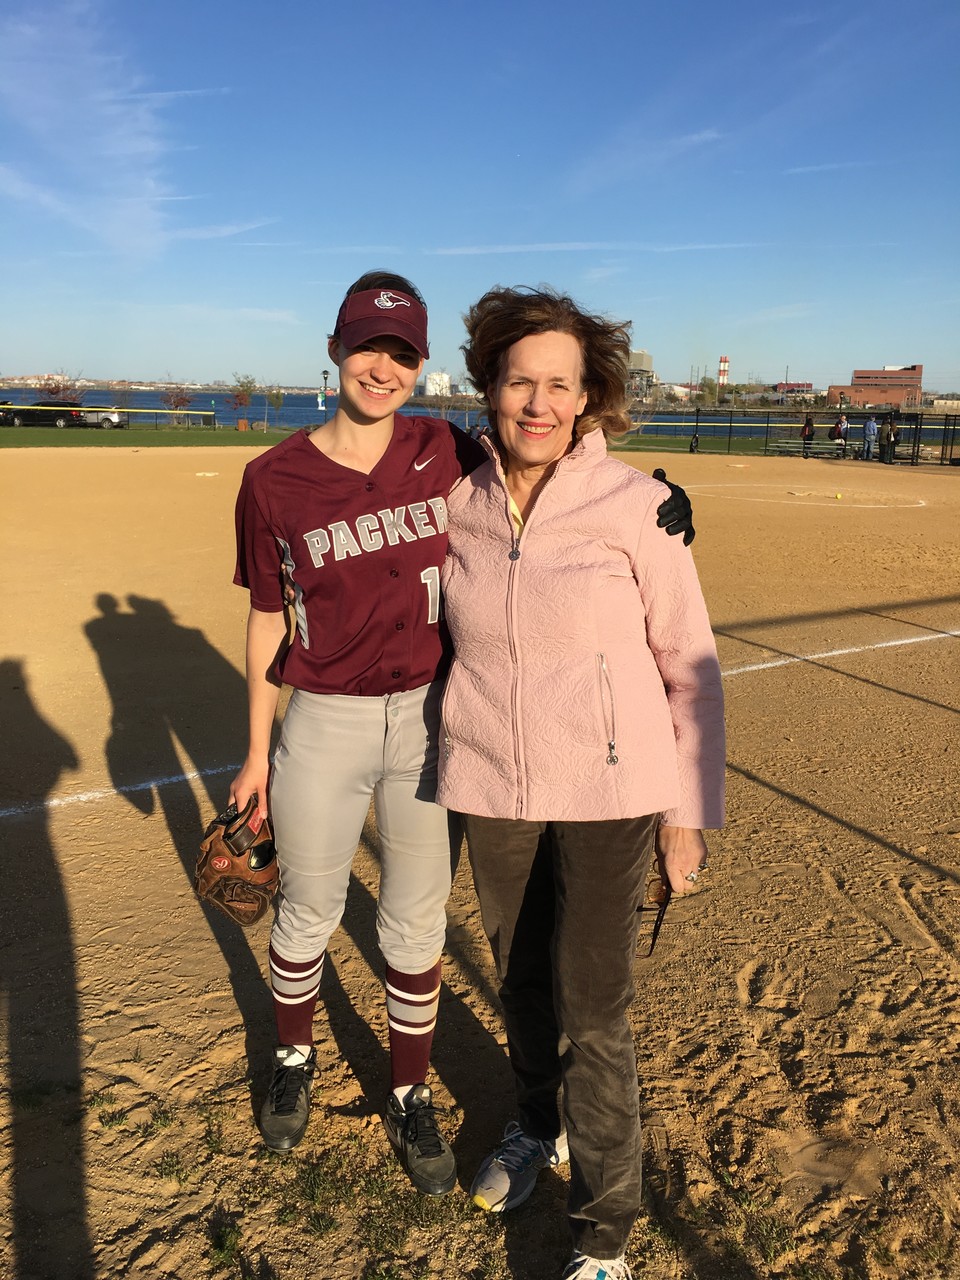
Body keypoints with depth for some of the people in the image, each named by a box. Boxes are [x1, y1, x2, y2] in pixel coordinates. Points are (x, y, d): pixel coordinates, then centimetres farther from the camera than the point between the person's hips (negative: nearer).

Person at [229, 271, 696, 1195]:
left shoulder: (449, 455, -5)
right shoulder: (274, 480, -7)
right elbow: (268, 621, 0)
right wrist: (258, 754, 4)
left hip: (430, 719, 1)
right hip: (323, 725, 0)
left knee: (415, 925, 15)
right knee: (307, 913, 18)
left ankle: (409, 1098, 40)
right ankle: (293, 1062, 50)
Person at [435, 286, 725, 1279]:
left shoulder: (636, 505, -13)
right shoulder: (459, 505, -2)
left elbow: (690, 665, -7)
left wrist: (690, 809, -6)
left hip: (606, 788, -4)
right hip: (490, 787, 4)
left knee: (591, 1009, 2)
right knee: (520, 975, 20)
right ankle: (537, 1124, 49)